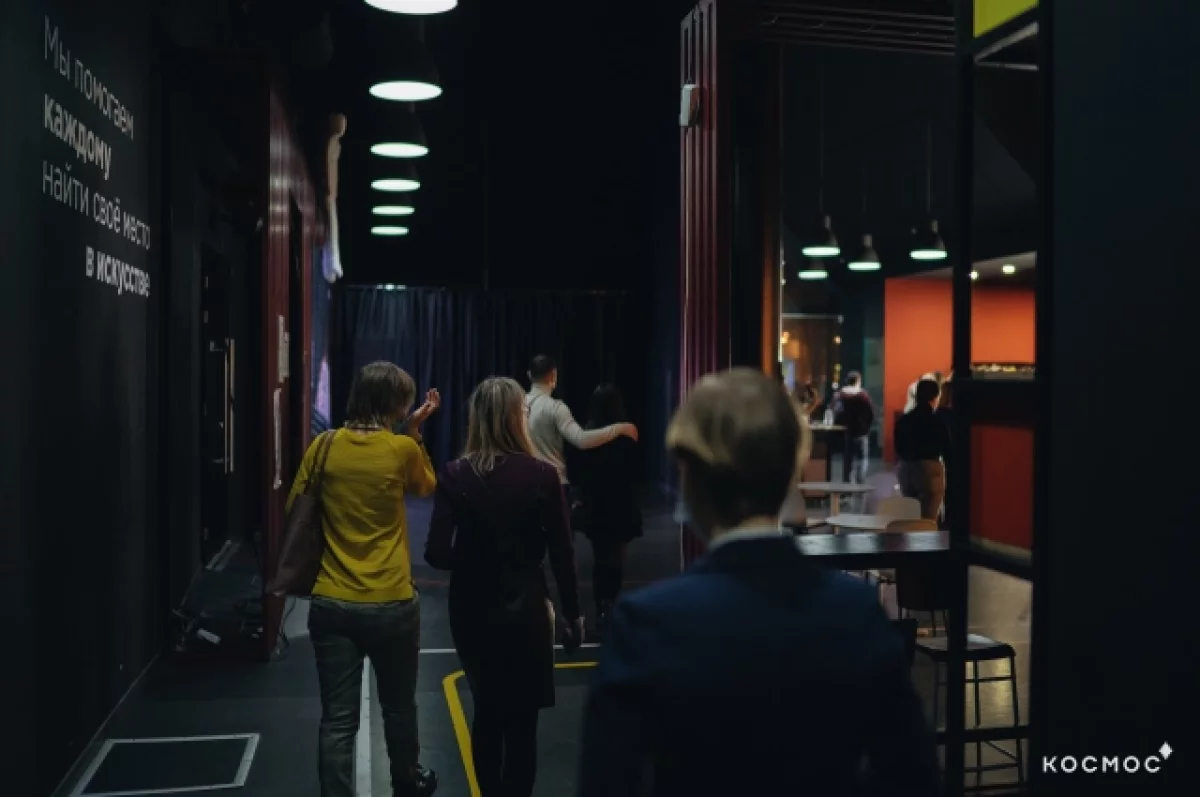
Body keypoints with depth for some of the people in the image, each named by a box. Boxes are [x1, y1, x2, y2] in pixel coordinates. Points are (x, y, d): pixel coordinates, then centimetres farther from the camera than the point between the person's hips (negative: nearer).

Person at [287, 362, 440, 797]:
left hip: (331, 603, 2)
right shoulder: (402, 449, -10)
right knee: (398, 705, 21)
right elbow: (426, 486, 11)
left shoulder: (324, 446, -3)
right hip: (391, 603, -1)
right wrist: (414, 431, 8)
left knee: (338, 719, 5)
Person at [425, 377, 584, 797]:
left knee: (487, 713, 23)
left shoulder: (455, 475, -9)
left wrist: (471, 562, 9)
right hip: (525, 610, -2)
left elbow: (437, 553, -13)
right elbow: (562, 554, -7)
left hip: (473, 611, 2)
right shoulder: (542, 475, -12)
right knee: (521, 722, 11)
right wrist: (573, 615, 5)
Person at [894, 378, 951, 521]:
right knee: (928, 520, -3)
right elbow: (946, 450, -4)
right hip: (930, 470, -5)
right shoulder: (938, 420, -9)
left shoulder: (902, 420, 6)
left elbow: (898, 450, 10)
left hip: (905, 470, 6)